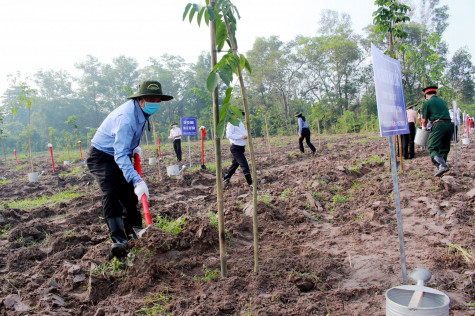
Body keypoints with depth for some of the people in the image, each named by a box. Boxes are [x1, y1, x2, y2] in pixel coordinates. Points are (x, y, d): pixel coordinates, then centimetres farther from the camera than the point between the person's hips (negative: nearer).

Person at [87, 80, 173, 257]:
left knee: (129, 193, 11)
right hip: (101, 156, -9)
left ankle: (133, 231, 24)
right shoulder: (126, 118, -34)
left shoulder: (140, 111, -4)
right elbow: (120, 155, -40)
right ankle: (117, 239, -25)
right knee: (111, 192, -25)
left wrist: (134, 147, 5)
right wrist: (137, 180, -50)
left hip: (121, 154, 9)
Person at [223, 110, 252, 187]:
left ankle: (226, 178, 32)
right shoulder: (231, 124, -13)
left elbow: (244, 132, 25)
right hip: (236, 148, -10)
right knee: (244, 165, -10)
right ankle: (251, 183, -7)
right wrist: (241, 136, -27)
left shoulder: (241, 123, 15)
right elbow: (228, 135, -23)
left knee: (235, 163, 18)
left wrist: (246, 135, 0)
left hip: (241, 148, 10)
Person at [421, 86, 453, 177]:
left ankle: (442, 165, -27)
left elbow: (424, 120, 8)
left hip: (439, 125, -7)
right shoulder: (443, 101, 24)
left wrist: (424, 128, 28)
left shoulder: (427, 103, 5)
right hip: (449, 124, 7)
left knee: (431, 147, -9)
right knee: (444, 148, 14)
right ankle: (441, 168, 16)